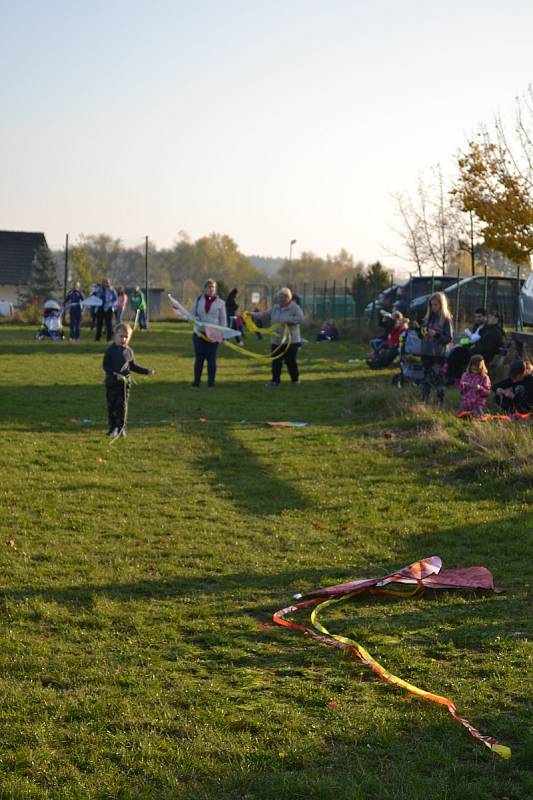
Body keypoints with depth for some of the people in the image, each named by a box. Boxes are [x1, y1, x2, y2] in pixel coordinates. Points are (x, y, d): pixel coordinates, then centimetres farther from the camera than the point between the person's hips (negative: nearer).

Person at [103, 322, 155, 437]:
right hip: (112, 382, -2)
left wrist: (146, 371, 11)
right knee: (111, 405, 3)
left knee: (122, 405, 0)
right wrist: (113, 374, -24)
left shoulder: (129, 351, 6)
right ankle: (112, 428, 12)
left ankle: (121, 428, 4)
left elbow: (132, 366, 16)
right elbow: (105, 365, -7)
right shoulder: (110, 350, -5)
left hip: (125, 382, 2)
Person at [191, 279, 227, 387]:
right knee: (199, 358, 4)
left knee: (211, 358, 0)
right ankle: (196, 381, 10)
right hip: (199, 334, 1)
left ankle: (211, 382, 5)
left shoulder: (220, 303, 4)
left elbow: (223, 320, 5)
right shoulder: (198, 300, 8)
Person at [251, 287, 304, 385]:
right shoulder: (275, 307, 13)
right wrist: (253, 314, 2)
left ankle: (295, 379, 12)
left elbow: (300, 318, -20)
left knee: (290, 361, -1)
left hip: (291, 340, -6)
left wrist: (287, 320, -27)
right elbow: (265, 314, 13)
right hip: (276, 341, 6)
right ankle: (275, 380, 12)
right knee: (276, 361, 6)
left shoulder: (295, 308, -6)